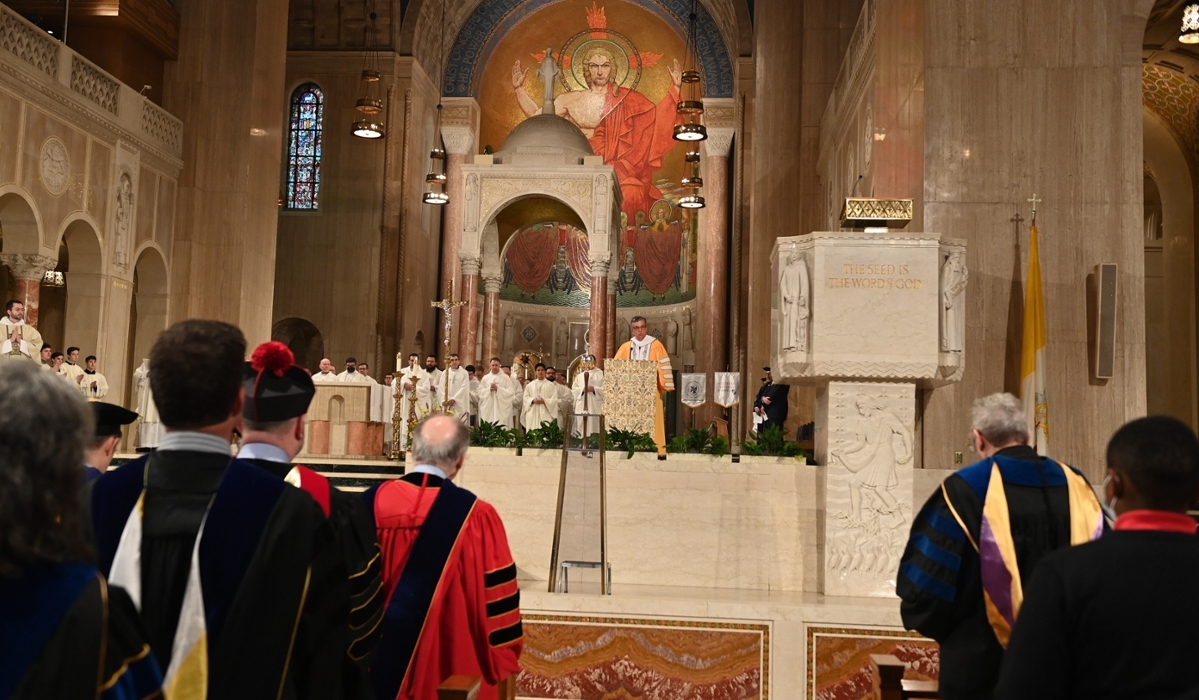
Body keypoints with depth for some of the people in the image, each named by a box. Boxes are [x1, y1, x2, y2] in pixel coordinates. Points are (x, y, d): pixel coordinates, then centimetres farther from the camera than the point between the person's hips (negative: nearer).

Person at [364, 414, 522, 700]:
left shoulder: (372, 503, -8)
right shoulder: (476, 516, -17)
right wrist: (502, 663, 5)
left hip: (377, 665, 3)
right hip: (449, 668, -3)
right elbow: (498, 601, -11)